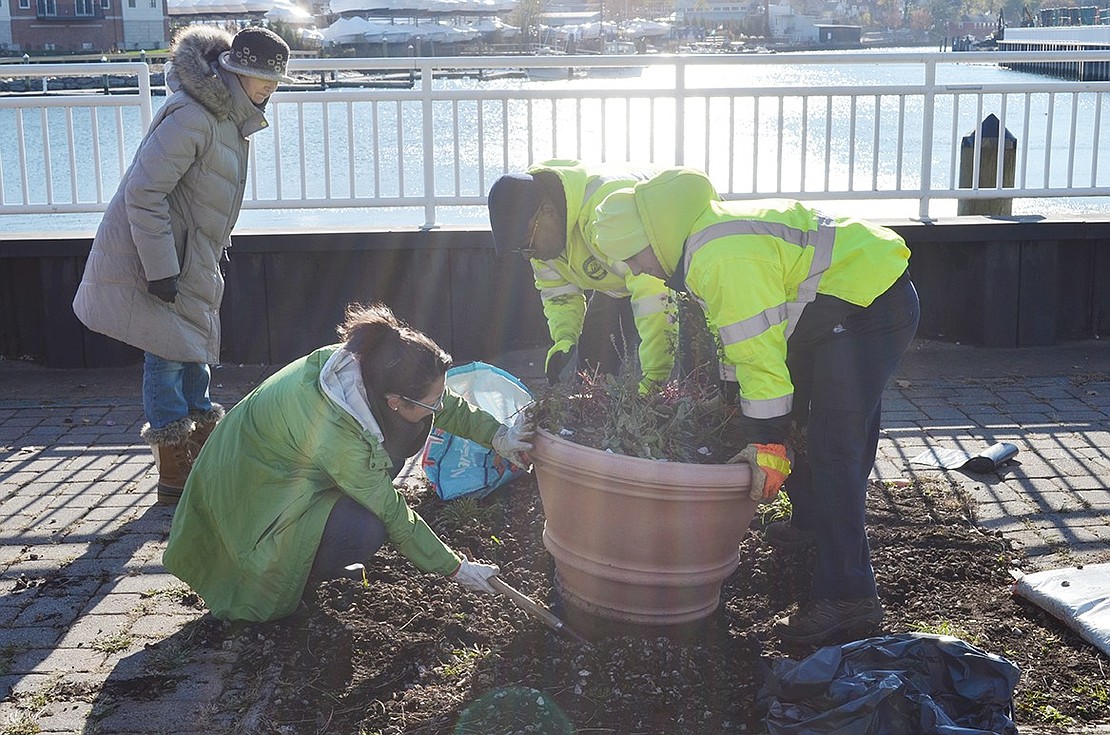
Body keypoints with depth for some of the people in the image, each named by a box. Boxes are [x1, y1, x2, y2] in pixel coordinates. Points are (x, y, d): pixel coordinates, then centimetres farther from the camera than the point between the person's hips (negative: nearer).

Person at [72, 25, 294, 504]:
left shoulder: (231, 115, 9)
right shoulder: (191, 117, -23)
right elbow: (144, 192, -26)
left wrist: (215, 246, 23)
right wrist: (161, 270, -26)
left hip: (192, 259, 10)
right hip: (153, 260, -10)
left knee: (194, 346, 18)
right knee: (168, 355, -5)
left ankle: (207, 448, 33)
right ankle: (174, 477, 4)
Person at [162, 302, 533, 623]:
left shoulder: (364, 364, -19)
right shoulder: (337, 433, -38)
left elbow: (448, 406, -2)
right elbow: (393, 514, -26)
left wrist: (498, 435, -12)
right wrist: (456, 568, -16)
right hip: (252, 489, -8)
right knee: (366, 530, -31)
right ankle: (293, 578, 2)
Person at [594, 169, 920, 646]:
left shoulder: (724, 255, -26)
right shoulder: (701, 239, 8)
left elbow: (760, 352, -28)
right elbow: (738, 340, 17)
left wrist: (767, 445, -24)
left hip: (867, 306, -11)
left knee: (833, 446, -15)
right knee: (801, 419, 22)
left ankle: (847, 597, -14)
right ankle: (812, 522, 43)